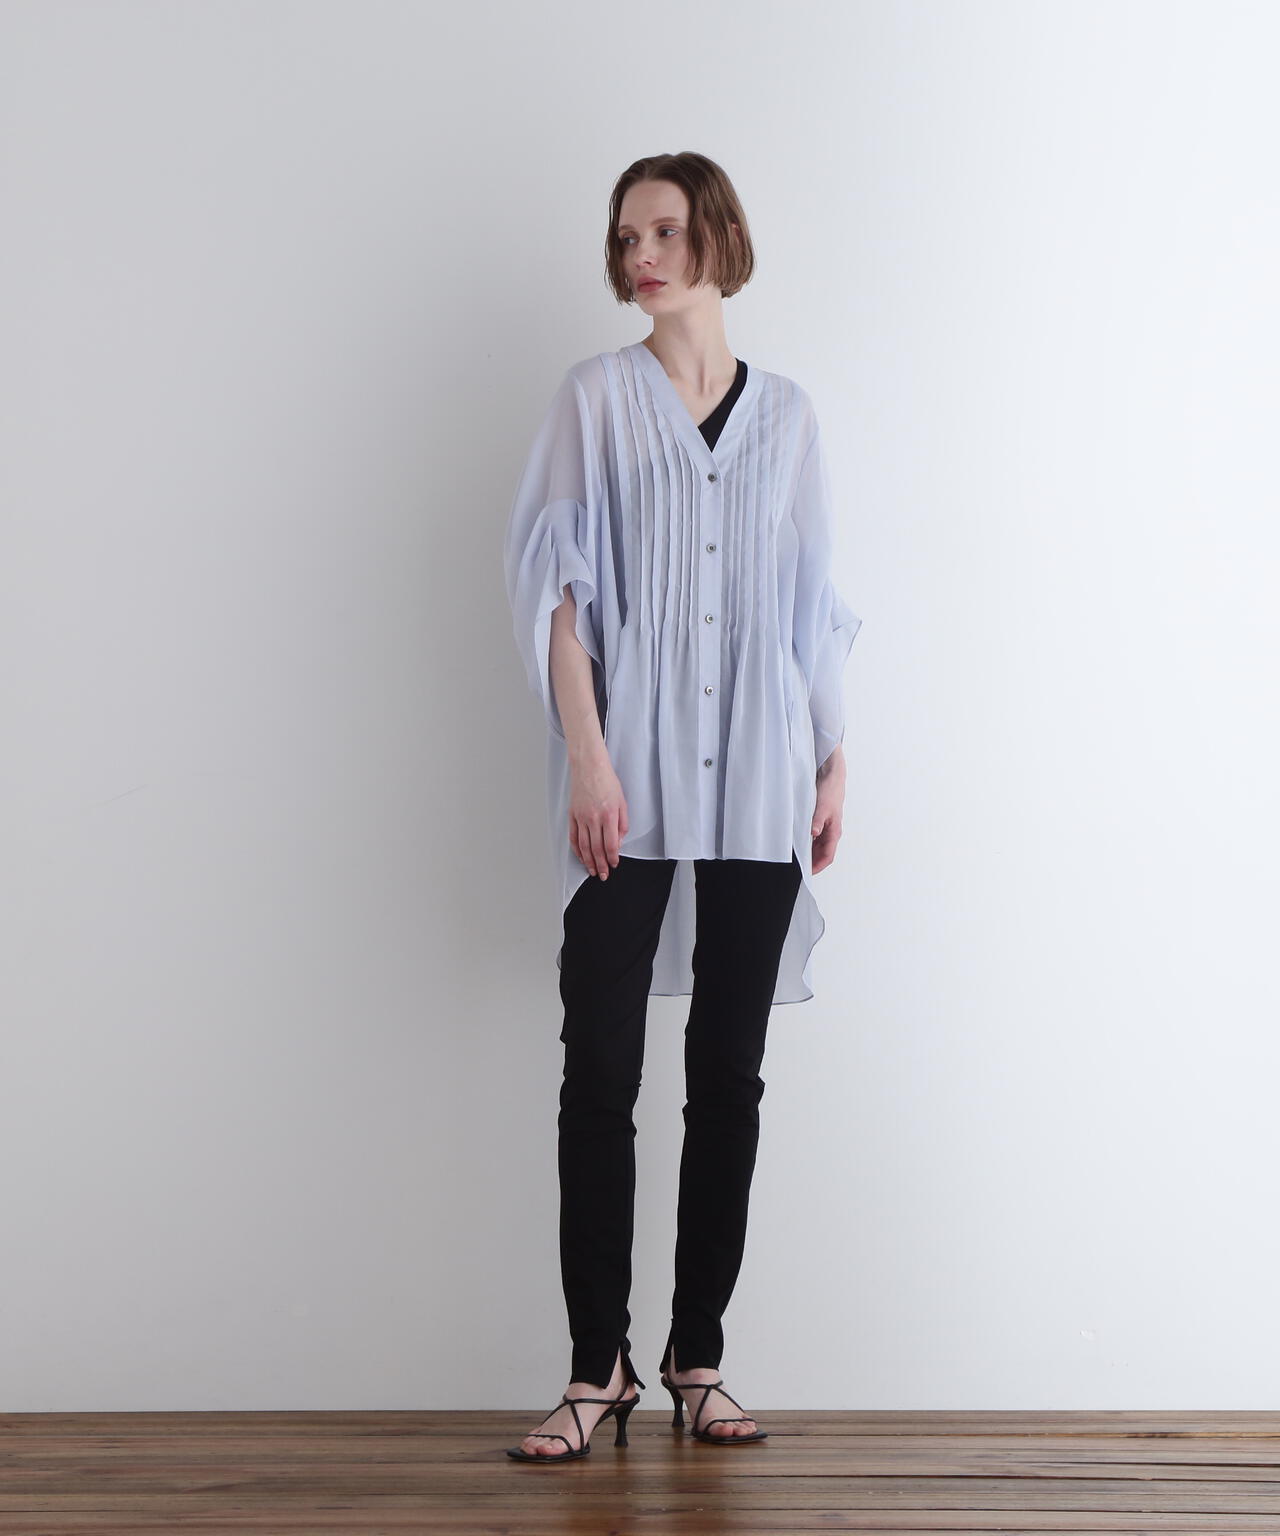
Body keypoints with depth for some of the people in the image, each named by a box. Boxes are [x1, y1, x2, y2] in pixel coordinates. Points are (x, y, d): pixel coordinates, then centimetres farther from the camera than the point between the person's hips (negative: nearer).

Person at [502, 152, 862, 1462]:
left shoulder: (786, 414, 12)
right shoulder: (596, 397, 4)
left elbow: (811, 605, 14)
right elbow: (555, 581, -1)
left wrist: (832, 762, 9)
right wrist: (585, 756, -11)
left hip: (757, 790, 3)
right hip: (628, 787, -2)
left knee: (730, 1073, 5)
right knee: (601, 1070, -3)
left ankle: (697, 1354, 14)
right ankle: (598, 1366, 4)